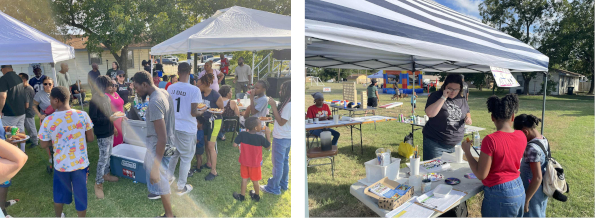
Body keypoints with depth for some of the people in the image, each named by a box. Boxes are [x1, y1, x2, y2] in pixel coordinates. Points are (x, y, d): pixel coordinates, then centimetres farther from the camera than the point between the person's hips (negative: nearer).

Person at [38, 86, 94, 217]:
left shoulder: (48, 121, -15)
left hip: (61, 164, 1)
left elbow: (44, 144, -3)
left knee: (60, 191, 25)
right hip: (80, 163, -1)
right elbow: (90, 138, -5)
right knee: (80, 194, 15)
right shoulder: (83, 115, -14)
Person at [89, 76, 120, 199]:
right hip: (102, 134, -9)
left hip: (110, 132, 9)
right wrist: (109, 119, -22)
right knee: (103, 158, -4)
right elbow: (92, 119, -20)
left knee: (108, 155, 21)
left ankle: (106, 174, 39)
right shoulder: (95, 100, -18)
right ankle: (98, 184, 6)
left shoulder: (107, 97, 6)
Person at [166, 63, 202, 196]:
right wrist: (201, 112, 2)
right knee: (186, 157, 9)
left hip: (172, 126, 6)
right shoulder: (194, 90, -18)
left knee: (173, 153, 25)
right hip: (187, 129, -5)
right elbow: (193, 113, -18)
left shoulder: (171, 88, -1)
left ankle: (169, 177, 41)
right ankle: (181, 187, 20)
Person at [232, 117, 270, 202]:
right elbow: (268, 147, -9)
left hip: (244, 162, 1)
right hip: (255, 163, -1)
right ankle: (257, 196, 38)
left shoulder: (242, 135, -17)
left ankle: (242, 196, 32)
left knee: (244, 178, 19)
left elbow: (235, 145, -14)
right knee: (255, 181, 17)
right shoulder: (260, 138, -22)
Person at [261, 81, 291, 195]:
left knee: (278, 163, 2)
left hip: (281, 138, -10)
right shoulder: (288, 104, 7)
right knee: (284, 161, 19)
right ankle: (283, 184, 33)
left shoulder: (289, 105, -24)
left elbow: (281, 122, -21)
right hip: (287, 137, 10)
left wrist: (274, 106, -20)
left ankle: (274, 188, 14)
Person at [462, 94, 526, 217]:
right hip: (519, 190, 7)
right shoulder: (522, 136, -2)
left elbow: (481, 175, -18)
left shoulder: (490, 140, -22)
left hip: (499, 194, -7)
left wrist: (467, 151, -9)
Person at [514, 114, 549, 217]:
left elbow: (537, 178, -28)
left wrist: (526, 199, -22)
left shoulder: (532, 148, -28)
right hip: (543, 190, 9)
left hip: (534, 192, -9)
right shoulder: (543, 140, 0)